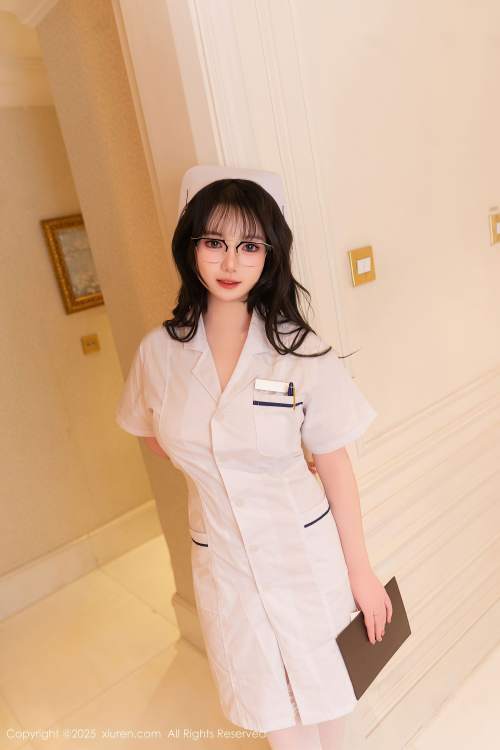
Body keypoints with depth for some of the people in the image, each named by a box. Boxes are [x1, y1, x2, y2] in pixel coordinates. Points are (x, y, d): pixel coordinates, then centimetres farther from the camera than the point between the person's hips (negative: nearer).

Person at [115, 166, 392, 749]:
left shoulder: (301, 352, -15)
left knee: (324, 685, 21)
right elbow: (155, 436, 10)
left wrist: (361, 572, -3)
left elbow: (335, 468, -9)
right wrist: (219, 476, 0)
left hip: (306, 550, -1)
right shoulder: (159, 351, -9)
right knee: (270, 703, 22)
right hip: (222, 557, 2)